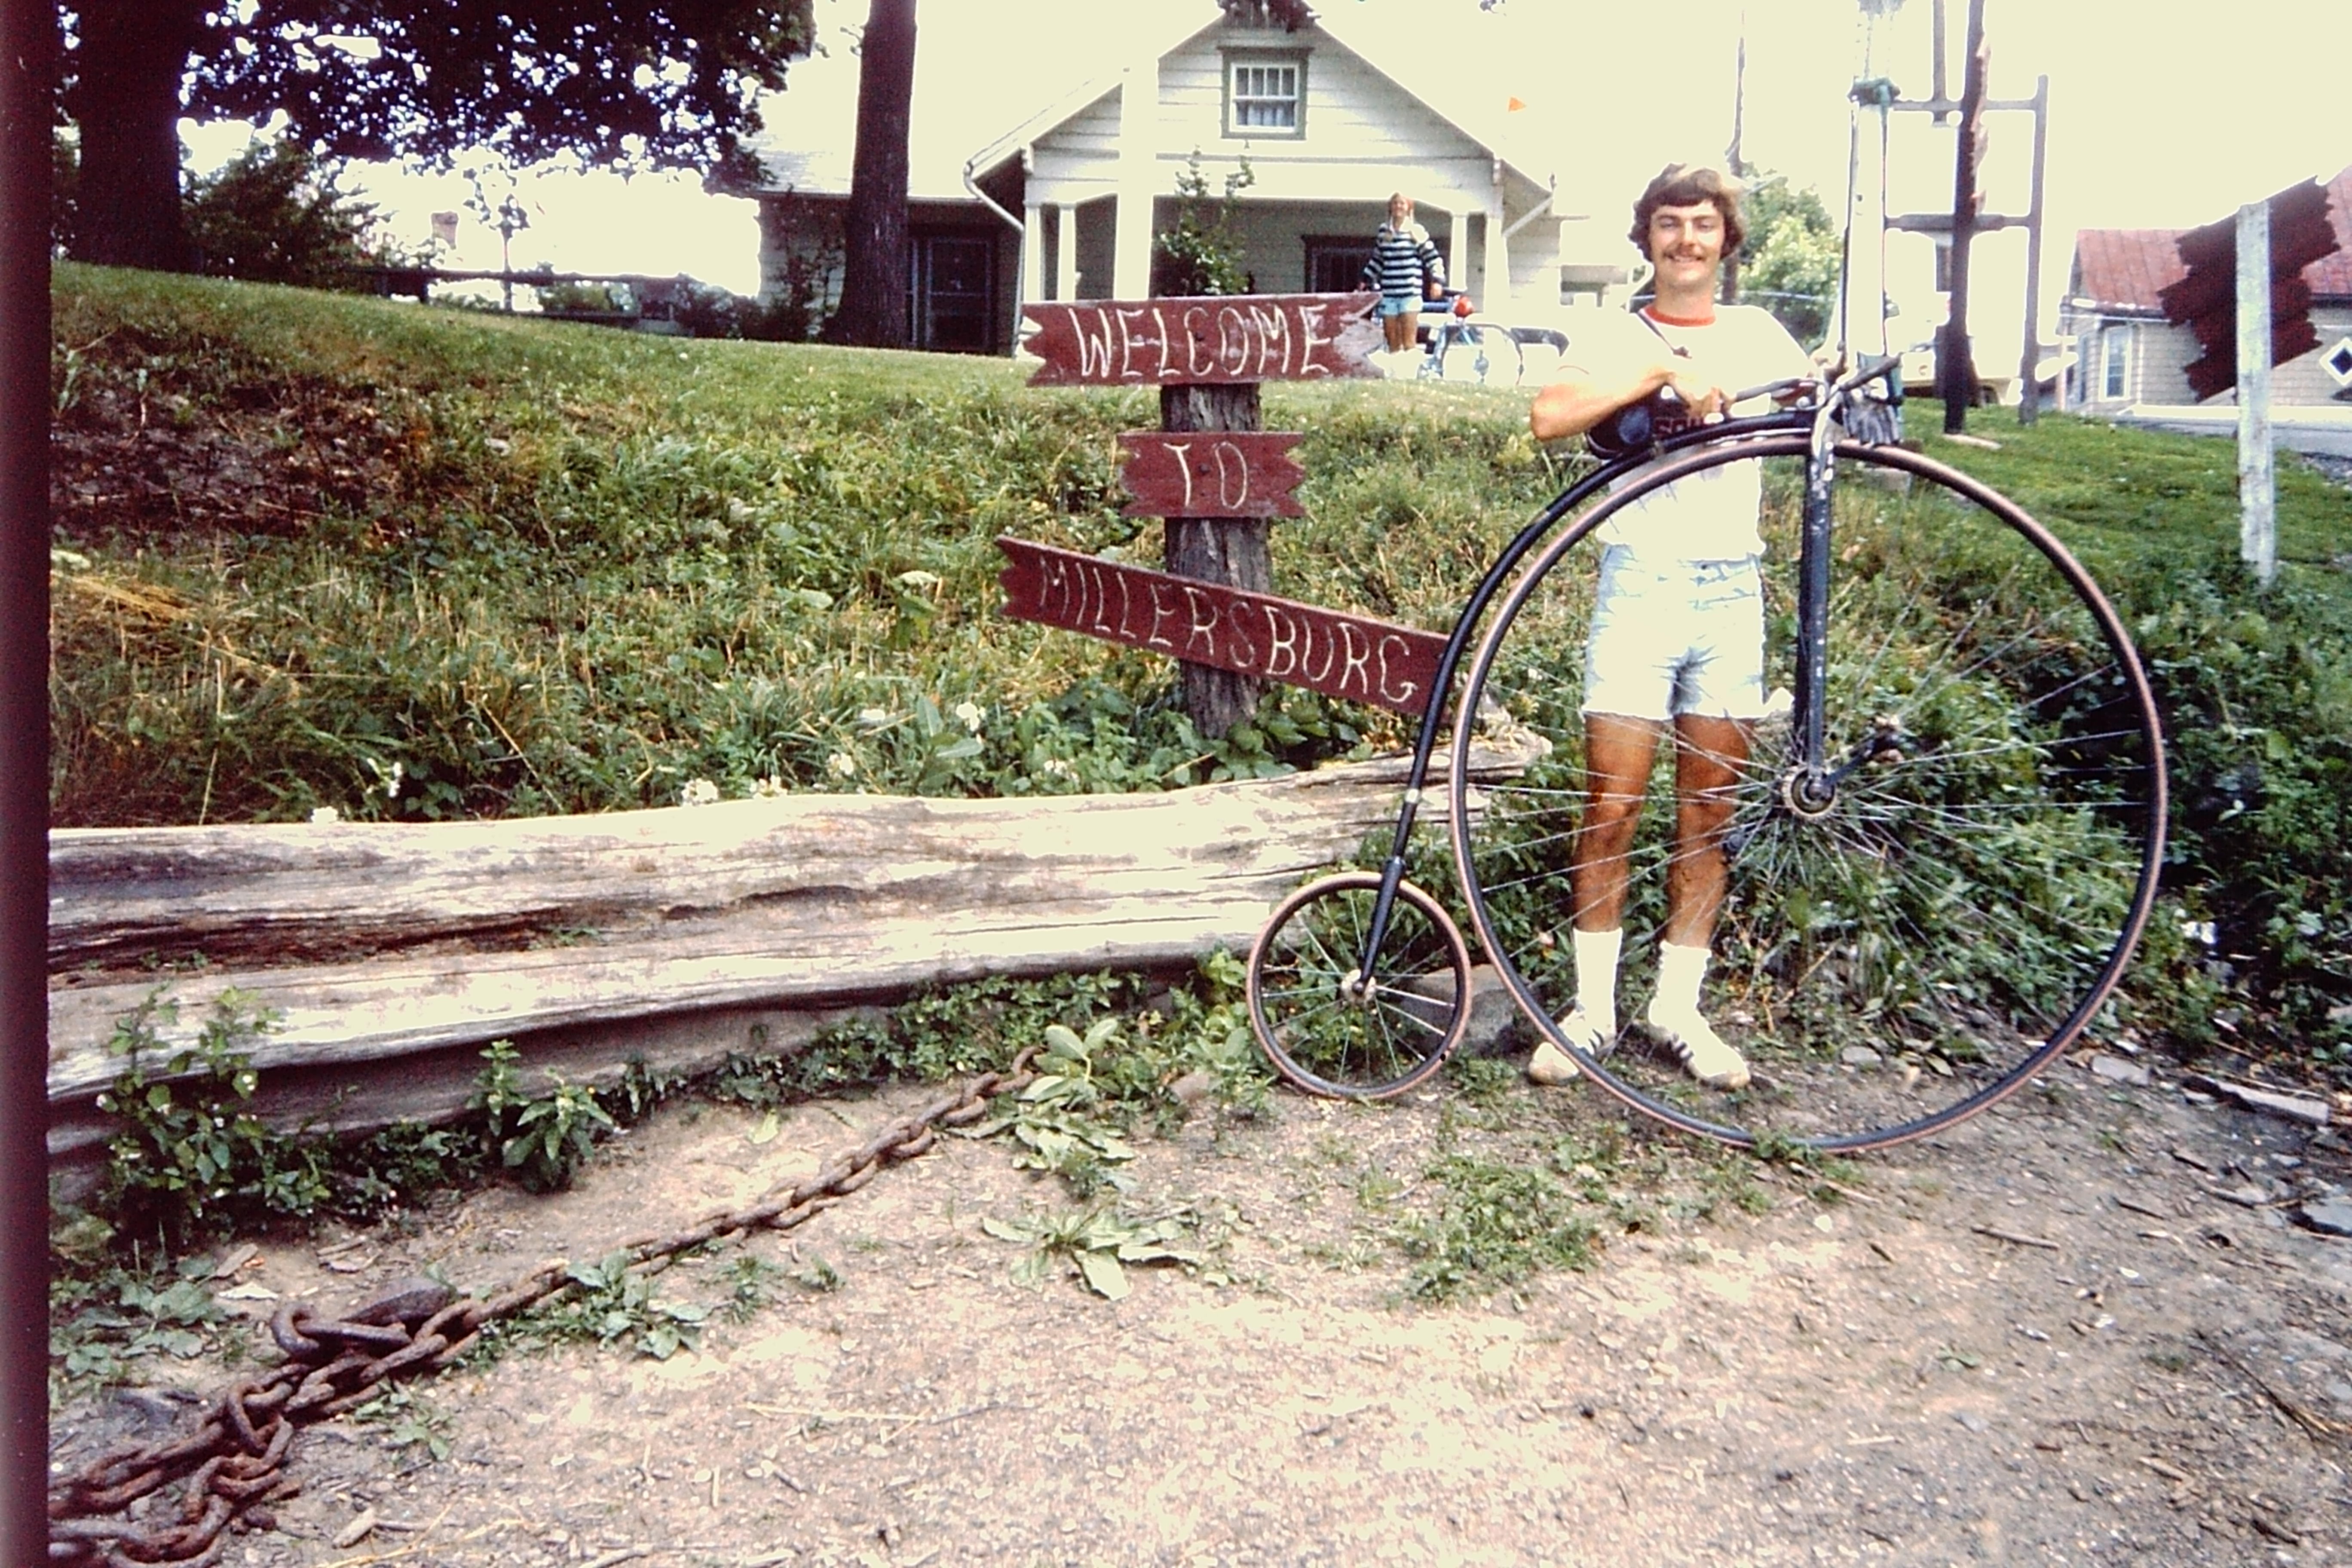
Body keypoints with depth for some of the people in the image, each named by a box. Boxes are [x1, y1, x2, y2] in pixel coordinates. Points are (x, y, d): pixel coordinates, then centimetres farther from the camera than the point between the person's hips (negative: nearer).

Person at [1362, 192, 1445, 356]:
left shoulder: (1417, 232, 1)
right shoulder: (1383, 232, 13)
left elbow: (1433, 258, -1)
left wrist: (1437, 280, -13)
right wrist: (1366, 281, 27)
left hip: (1410, 293, -4)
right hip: (1388, 294, 4)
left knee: (1409, 342, -9)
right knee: (1393, 342, 5)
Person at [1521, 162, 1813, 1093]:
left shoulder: (1758, 335, 15)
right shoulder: (1617, 340, 5)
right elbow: (1549, 416, -14)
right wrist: (1664, 370, -19)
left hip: (1732, 590, 3)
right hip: (1638, 584, -3)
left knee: (1709, 813, 6)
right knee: (1611, 809, -4)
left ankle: (1679, 1006, 16)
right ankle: (1593, 1008, 7)